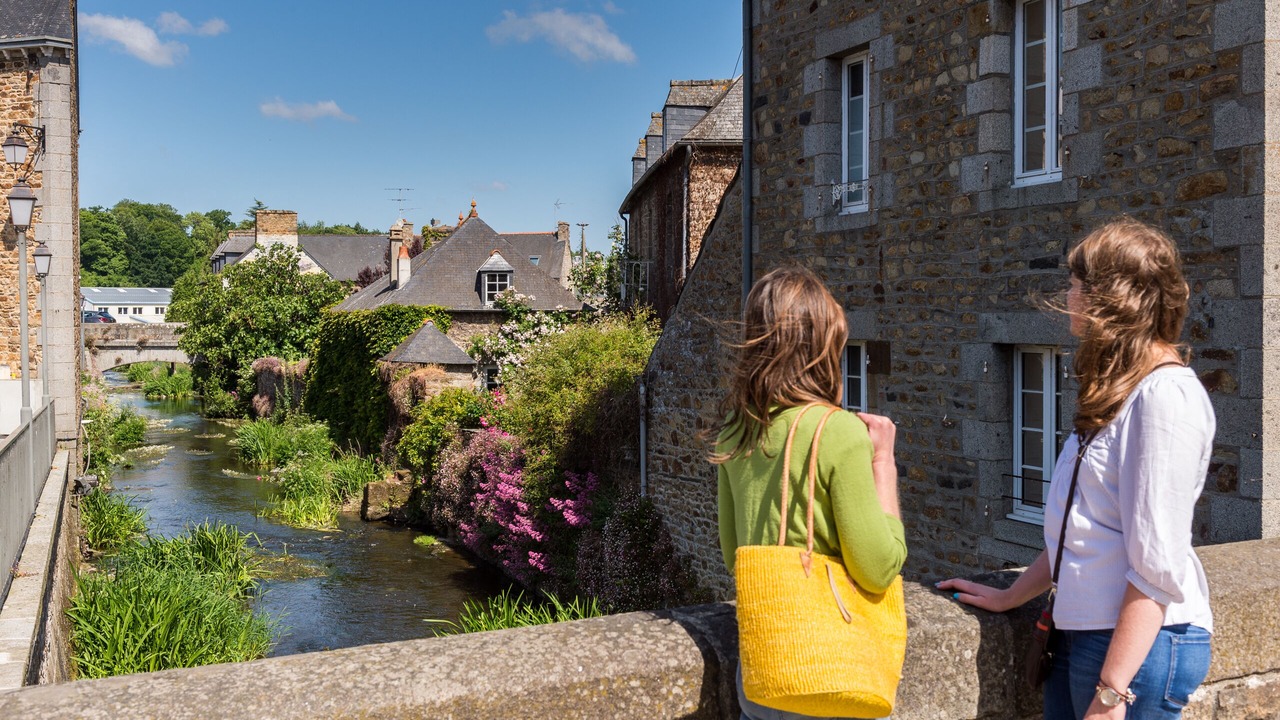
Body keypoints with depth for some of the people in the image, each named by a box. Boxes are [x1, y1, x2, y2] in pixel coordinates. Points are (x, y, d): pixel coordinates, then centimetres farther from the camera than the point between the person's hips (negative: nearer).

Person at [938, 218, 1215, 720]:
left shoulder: (1165, 395, -16)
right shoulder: (1121, 391, 14)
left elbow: (1156, 568, -19)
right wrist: (1008, 597, 19)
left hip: (1138, 641, -8)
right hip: (1083, 634, 8)